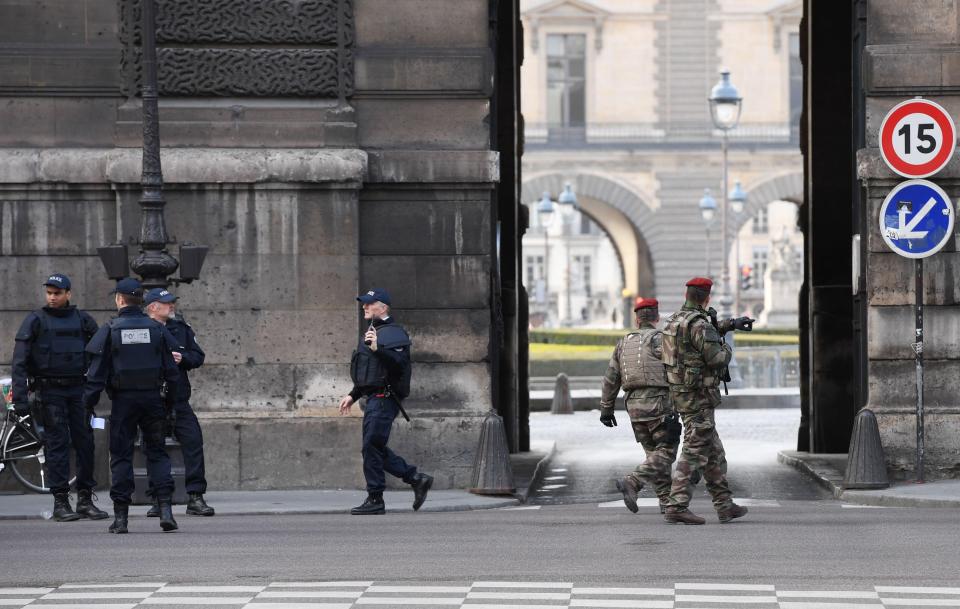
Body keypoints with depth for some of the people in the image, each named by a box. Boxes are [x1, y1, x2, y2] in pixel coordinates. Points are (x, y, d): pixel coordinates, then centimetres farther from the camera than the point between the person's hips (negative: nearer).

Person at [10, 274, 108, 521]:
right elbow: (19, 362, -3)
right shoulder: (35, 321, 1)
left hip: (79, 389, 3)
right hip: (50, 391, -3)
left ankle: (85, 499, 8)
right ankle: (60, 502, -2)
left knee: (85, 442, 1)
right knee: (57, 444, -4)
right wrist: (20, 398, -11)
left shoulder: (82, 320, 8)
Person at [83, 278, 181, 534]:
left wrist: (89, 401, 0)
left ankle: (120, 515, 3)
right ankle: (165, 509, -5)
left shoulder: (110, 330, -4)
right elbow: (171, 369, 5)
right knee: (157, 452, 8)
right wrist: (169, 400, 13)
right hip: (153, 397, 2)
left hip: (123, 399, -2)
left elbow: (97, 371, -5)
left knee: (121, 455, 4)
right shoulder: (156, 329, 3)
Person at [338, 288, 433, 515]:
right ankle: (417, 479, 17)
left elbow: (400, 362, -25)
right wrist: (353, 395, 27)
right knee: (376, 448, 10)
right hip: (374, 398, 10)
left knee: (372, 447, -9)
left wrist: (377, 349, -36)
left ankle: (375, 500, -5)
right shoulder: (373, 332, 23)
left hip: (384, 398, -10)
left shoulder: (393, 333, -10)